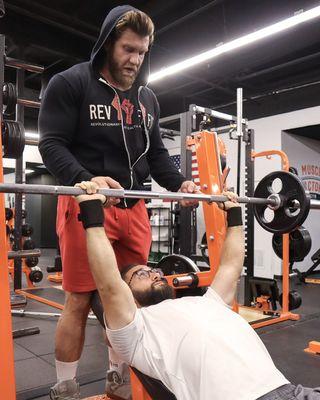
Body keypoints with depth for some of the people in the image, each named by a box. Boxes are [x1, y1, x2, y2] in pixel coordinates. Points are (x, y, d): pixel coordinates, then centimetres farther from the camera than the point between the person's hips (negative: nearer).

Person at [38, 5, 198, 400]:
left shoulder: (147, 98, 17)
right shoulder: (70, 83, -2)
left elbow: (155, 153, 16)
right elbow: (52, 143, -10)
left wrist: (179, 183, -3)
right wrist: (86, 180, -30)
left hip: (133, 208, 6)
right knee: (79, 301, -1)